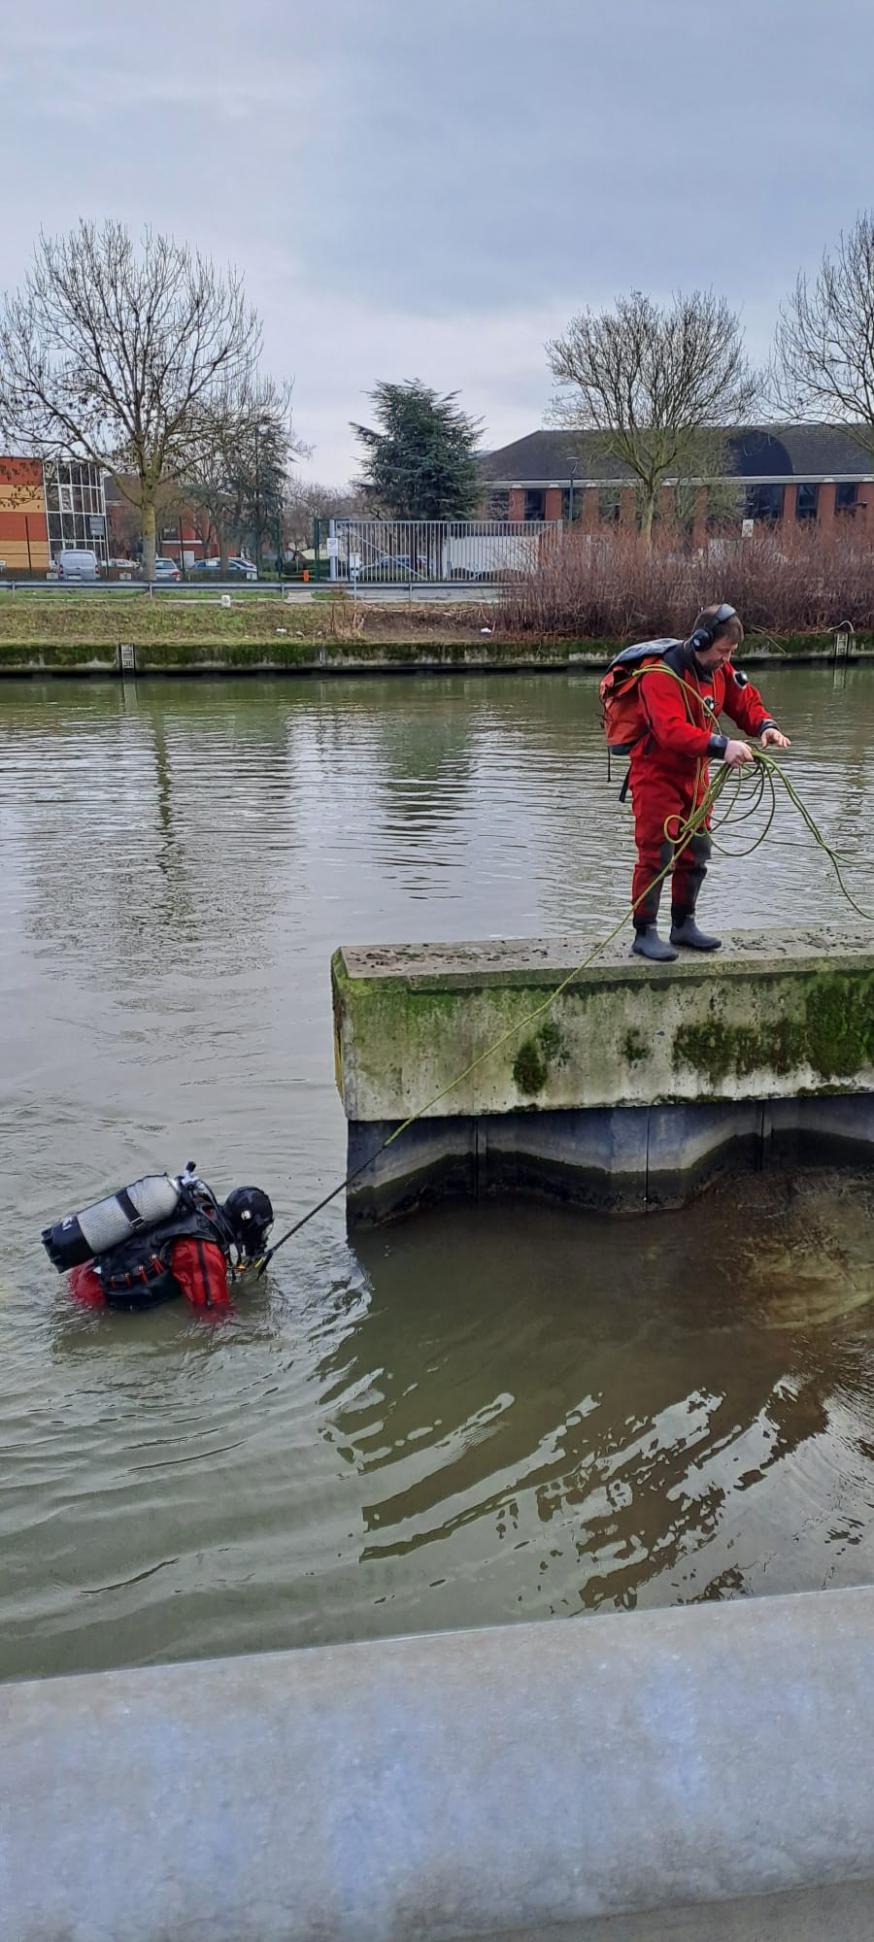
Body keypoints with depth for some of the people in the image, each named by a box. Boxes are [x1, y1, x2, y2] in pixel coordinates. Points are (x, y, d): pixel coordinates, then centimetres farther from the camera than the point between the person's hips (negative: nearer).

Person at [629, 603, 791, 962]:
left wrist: (765, 726, -15)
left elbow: (745, 701, 8)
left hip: (694, 773, 8)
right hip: (657, 775, -8)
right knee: (657, 855, -8)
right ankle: (644, 933, 1)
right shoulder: (662, 675, -24)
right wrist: (721, 746, -47)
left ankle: (683, 926, 27)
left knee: (696, 852, 13)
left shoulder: (719, 670, 3)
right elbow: (671, 729, -36)